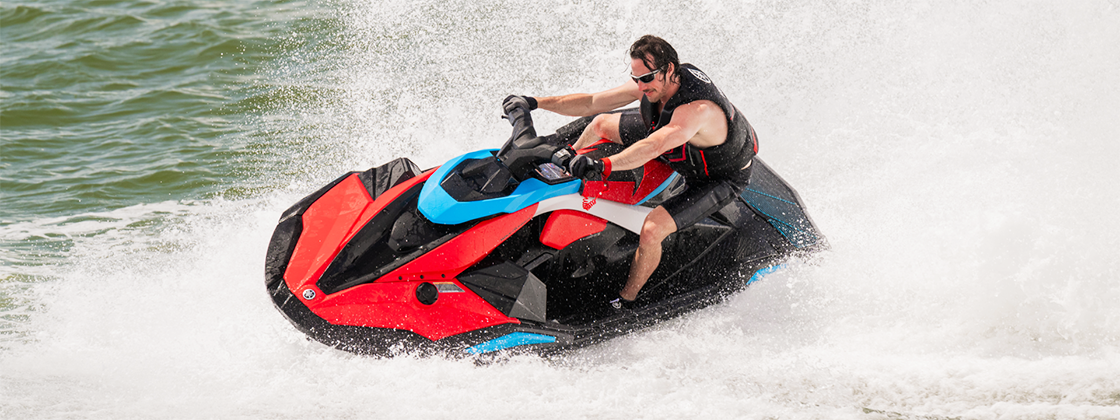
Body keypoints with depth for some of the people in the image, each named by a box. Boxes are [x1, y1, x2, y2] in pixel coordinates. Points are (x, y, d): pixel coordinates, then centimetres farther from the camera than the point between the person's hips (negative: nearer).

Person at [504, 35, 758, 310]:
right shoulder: (655, 82, -19)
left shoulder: (698, 109, -44)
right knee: (601, 123, 14)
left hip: (722, 178, -8)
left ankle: (625, 301, -3)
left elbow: (653, 147, -59)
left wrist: (604, 165, -70)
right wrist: (535, 103, -16)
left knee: (651, 229, -27)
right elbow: (593, 103, -13)